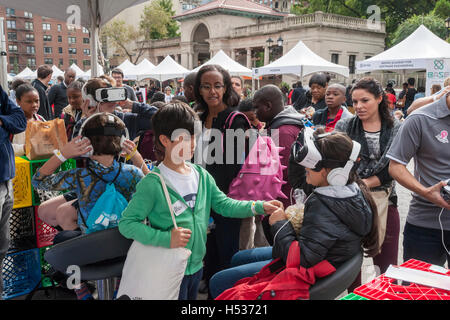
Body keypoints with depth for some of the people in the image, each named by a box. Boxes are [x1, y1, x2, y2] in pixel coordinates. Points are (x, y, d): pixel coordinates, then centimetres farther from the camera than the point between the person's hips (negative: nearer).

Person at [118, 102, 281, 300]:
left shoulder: (201, 175, 3)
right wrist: (166, 239, -27)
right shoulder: (153, 183, -18)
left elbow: (223, 204, 6)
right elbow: (126, 223, -18)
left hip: (196, 266, 7)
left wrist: (258, 207, -6)